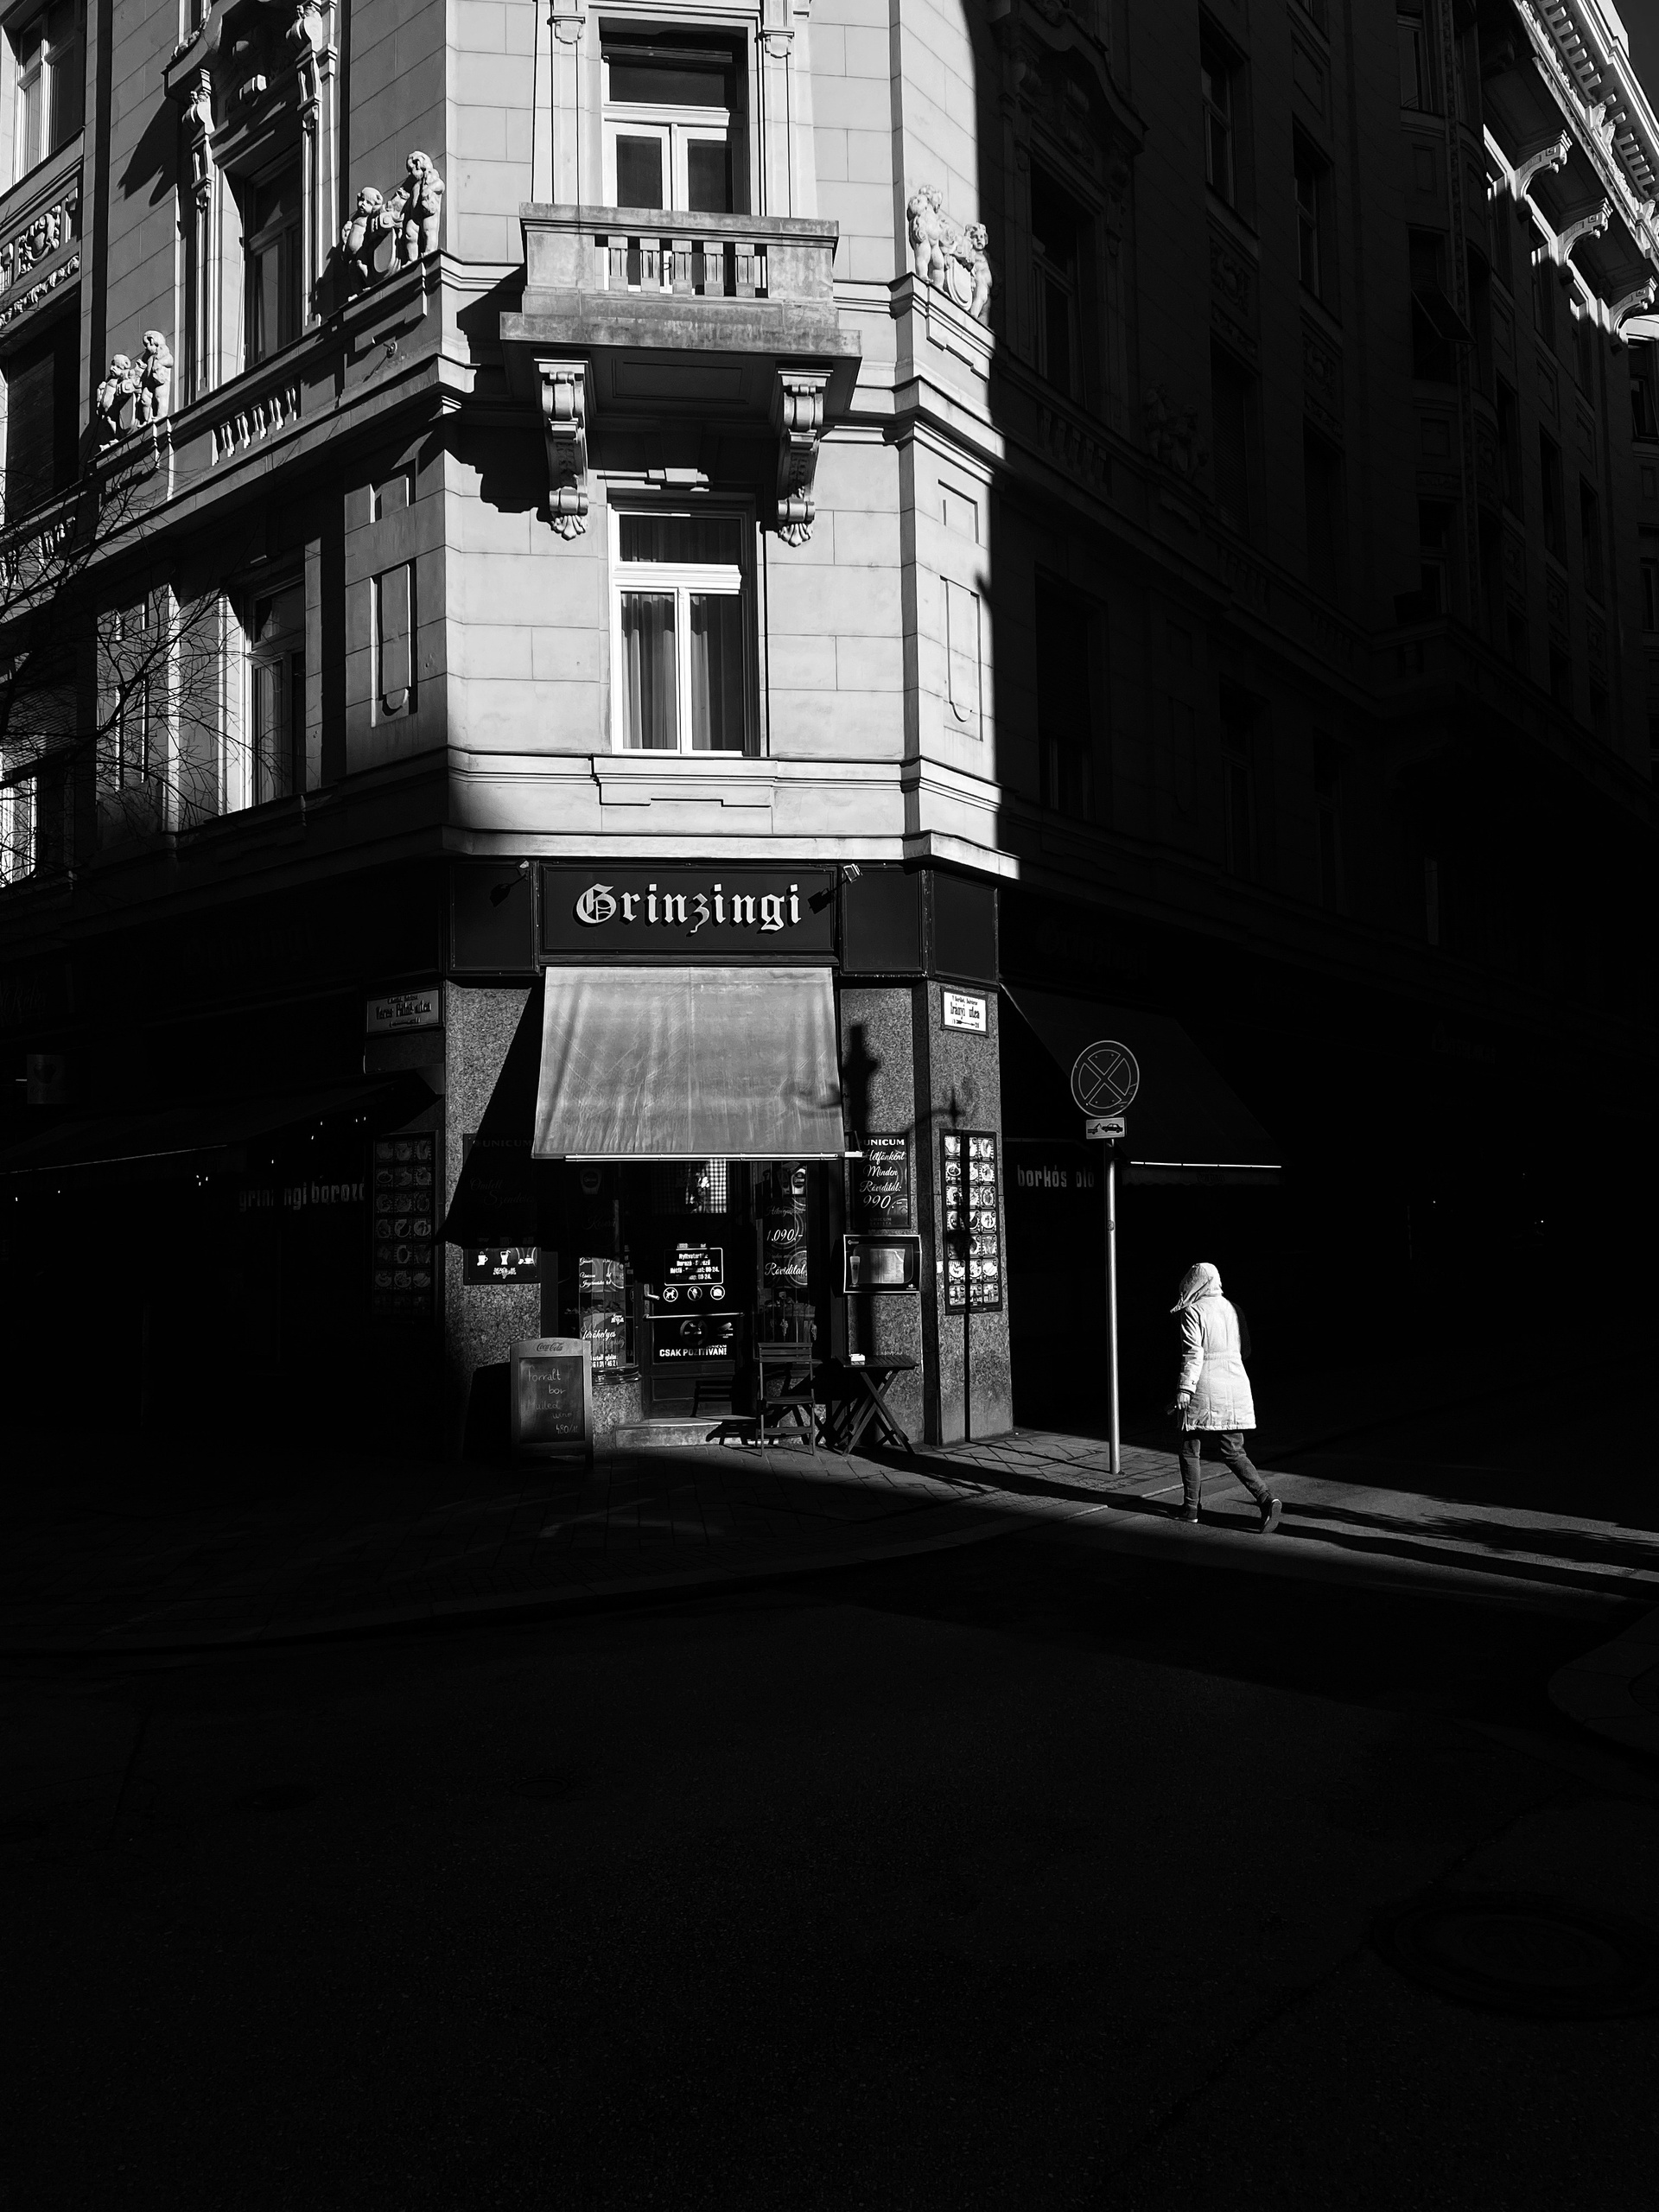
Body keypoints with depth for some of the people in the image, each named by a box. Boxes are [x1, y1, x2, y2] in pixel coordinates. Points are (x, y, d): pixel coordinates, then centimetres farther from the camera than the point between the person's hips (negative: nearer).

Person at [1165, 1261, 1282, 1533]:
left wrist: (1184, 1390, -18)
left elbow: (1192, 1354, -17)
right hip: (1235, 1386, 6)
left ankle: (1190, 1508, 18)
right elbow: (1243, 1349, 15)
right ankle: (1266, 1500, -9)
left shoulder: (1193, 1312, -9)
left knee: (1191, 1449, 11)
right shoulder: (1232, 1308, 9)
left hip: (1204, 1389, -6)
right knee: (1234, 1452, 8)